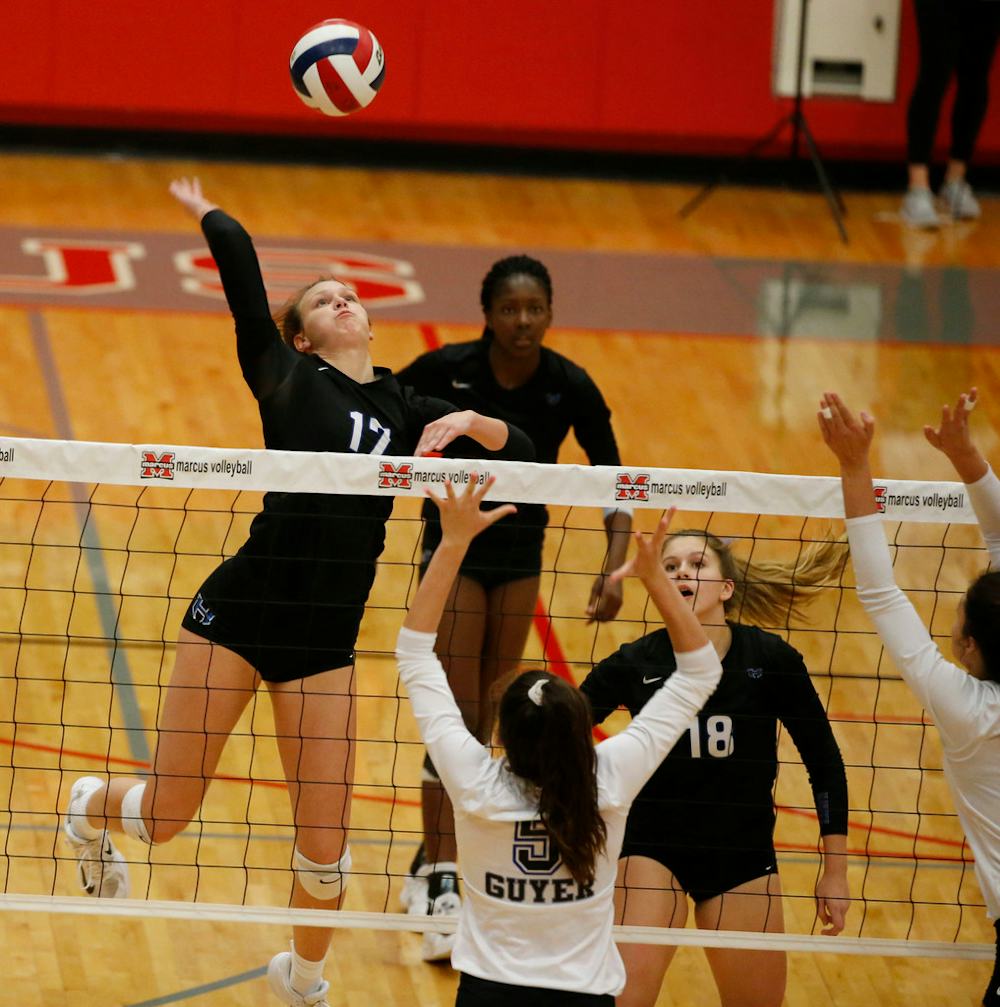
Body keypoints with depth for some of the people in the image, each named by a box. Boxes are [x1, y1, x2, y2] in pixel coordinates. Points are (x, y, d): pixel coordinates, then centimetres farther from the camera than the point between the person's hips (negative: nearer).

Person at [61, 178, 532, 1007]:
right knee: (166, 816, 3)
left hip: (325, 642, 3)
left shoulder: (402, 408, 13)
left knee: (325, 847, 0)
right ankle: (92, 806, 40)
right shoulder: (287, 378, 0)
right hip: (239, 615, -3)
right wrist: (206, 210, 13)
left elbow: (520, 449, 10)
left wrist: (467, 422, -8)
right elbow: (238, 257, -4)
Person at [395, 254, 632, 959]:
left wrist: (616, 565, -26)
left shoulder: (571, 387, -15)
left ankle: (431, 863, 21)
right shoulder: (448, 369, -18)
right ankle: (442, 891, -16)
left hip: (521, 555, 3)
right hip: (455, 547, -3)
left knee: (485, 720, 7)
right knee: (456, 719, -12)